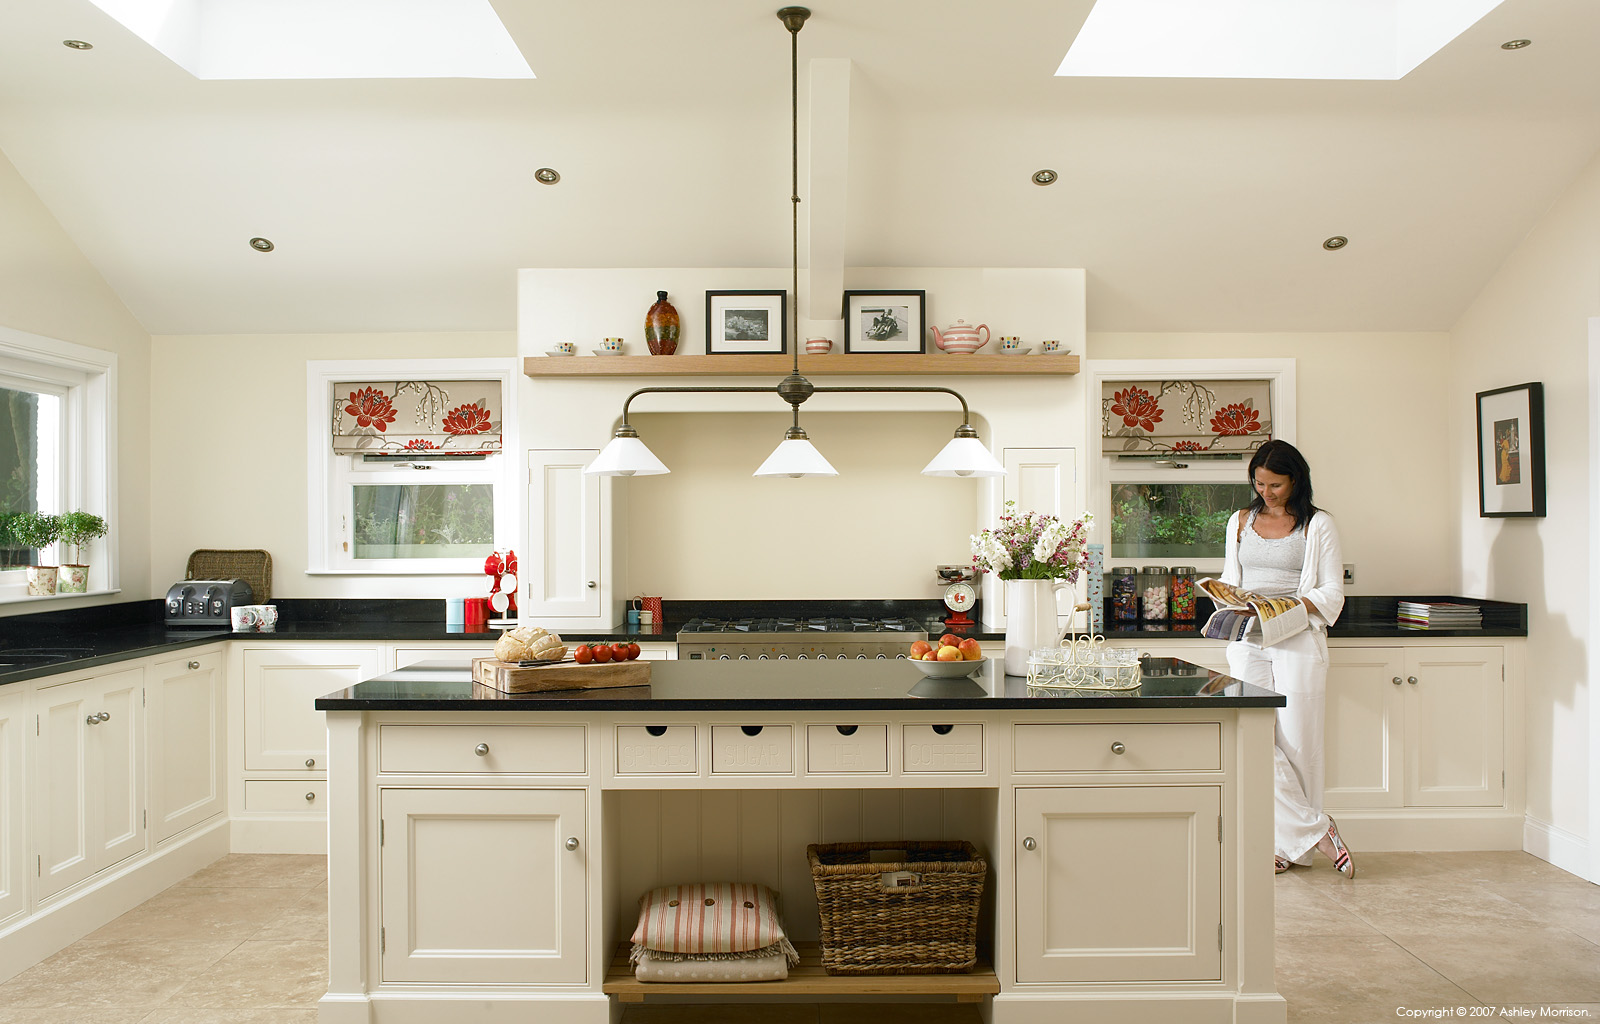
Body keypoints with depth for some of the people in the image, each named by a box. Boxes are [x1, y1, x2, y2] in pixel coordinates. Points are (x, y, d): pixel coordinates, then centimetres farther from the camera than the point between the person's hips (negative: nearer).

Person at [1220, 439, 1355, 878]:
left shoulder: (1318, 525, 4)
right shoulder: (1240, 522, 16)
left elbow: (1333, 594, 0)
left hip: (1298, 640, -3)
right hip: (1247, 640, 3)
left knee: (1296, 742, -2)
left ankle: (1288, 845, 12)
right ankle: (1315, 829, 5)